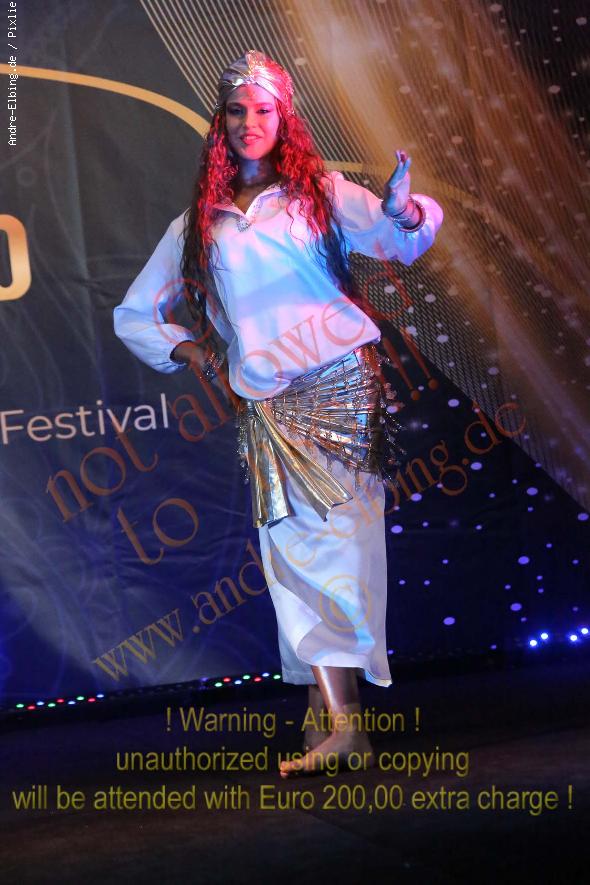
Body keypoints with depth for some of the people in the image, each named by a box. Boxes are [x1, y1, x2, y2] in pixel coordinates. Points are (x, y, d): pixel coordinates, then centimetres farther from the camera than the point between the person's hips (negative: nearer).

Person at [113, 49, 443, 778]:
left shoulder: (320, 193, 10)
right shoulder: (196, 225, 16)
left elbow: (403, 240, -5)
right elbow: (133, 315, 24)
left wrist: (403, 208, -27)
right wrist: (187, 350, 9)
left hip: (340, 385, -2)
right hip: (264, 408, 2)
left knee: (338, 543, -10)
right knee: (293, 551, -7)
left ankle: (334, 719, -9)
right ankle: (341, 724, -5)